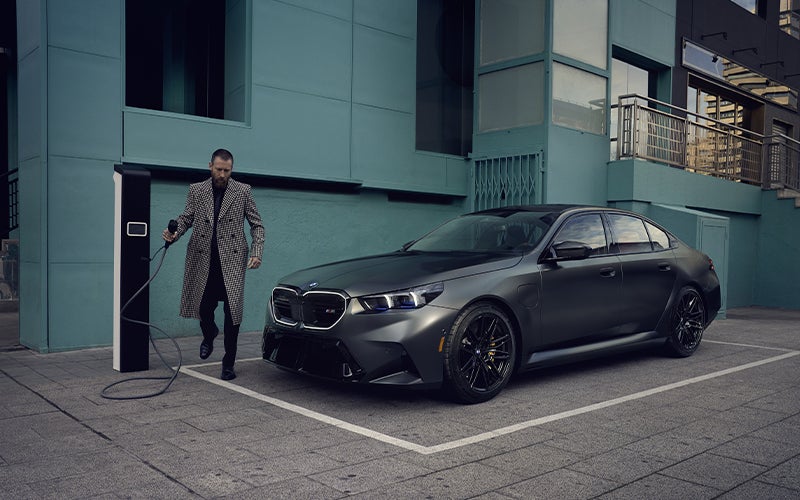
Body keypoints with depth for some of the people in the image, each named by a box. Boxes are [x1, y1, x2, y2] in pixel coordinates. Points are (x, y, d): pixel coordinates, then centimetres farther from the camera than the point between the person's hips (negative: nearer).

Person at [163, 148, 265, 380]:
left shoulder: (243, 191, 4)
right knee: (204, 307, 2)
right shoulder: (196, 190, 8)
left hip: (232, 259, -1)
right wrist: (174, 233, -13)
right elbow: (186, 217, 10)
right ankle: (209, 335, 39)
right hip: (203, 260, 2)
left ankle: (228, 364, 10)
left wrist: (256, 253, -7)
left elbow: (257, 224, 5)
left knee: (232, 312, -4)